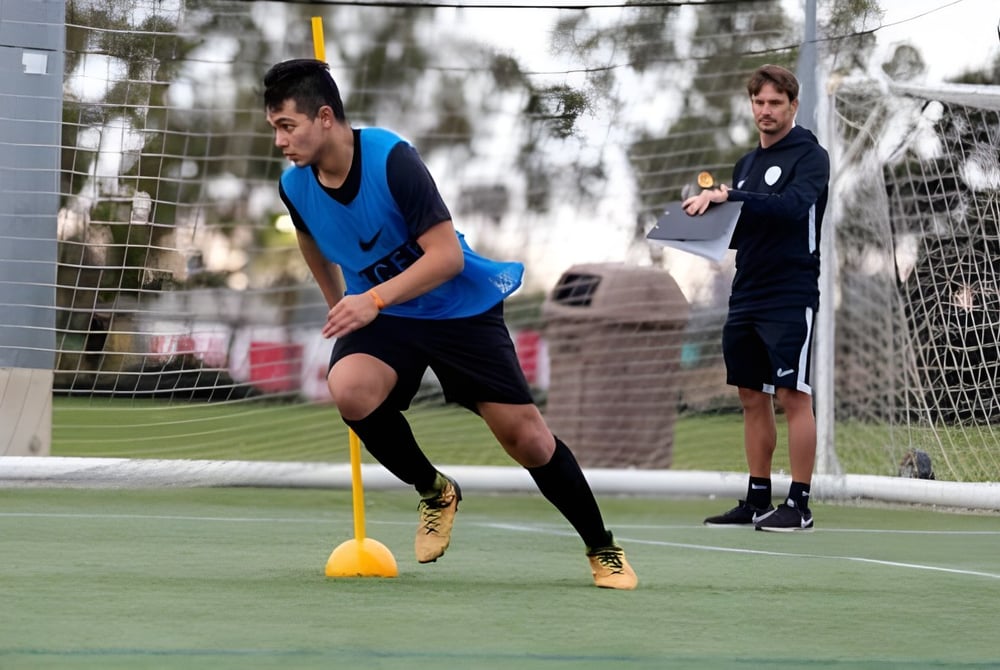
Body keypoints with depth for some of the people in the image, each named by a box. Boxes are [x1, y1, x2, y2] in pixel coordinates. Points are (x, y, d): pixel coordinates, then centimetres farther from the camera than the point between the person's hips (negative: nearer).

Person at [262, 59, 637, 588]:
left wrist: (374, 300, -39)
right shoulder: (294, 186, -11)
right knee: (348, 389, -29)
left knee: (525, 436, -5)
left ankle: (602, 548, 18)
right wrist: (339, 308, 24)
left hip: (462, 307, -4)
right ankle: (434, 493, -2)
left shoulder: (391, 158, -27)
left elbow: (447, 255, -29)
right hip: (380, 313, 4)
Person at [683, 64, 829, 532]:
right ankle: (757, 500, 13)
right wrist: (712, 207, -2)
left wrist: (729, 197, -31)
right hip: (746, 296, 7)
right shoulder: (747, 163, 17)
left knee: (793, 396, -7)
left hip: (790, 297, -7)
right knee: (752, 397, 8)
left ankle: (798, 505, -5)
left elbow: (793, 205, -24)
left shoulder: (810, 156, -6)